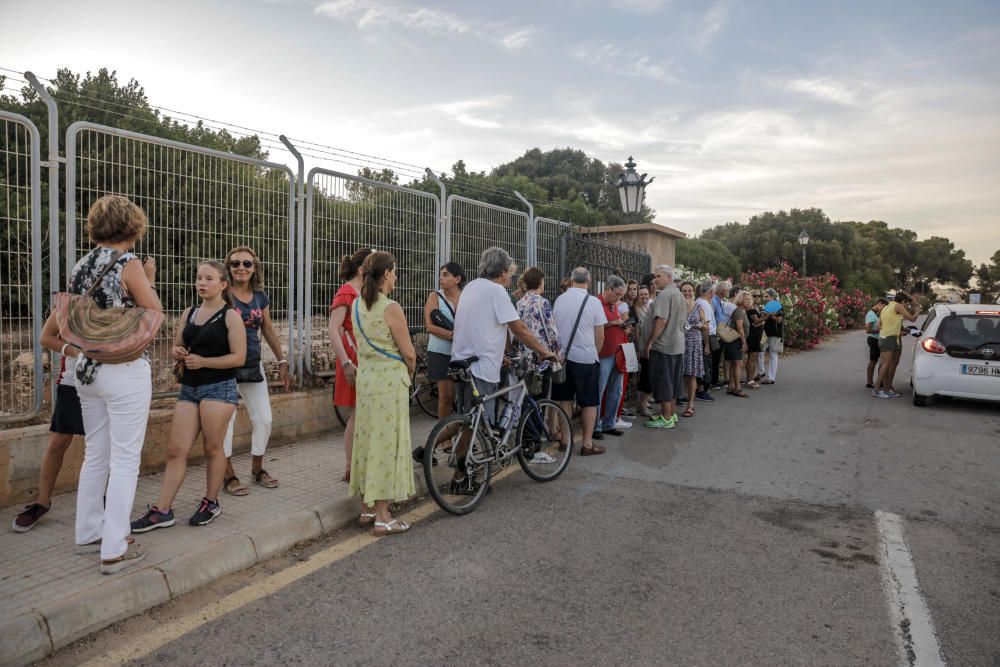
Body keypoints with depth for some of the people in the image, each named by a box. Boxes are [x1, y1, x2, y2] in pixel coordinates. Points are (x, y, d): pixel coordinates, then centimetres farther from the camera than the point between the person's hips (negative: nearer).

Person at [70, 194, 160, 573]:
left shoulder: (80, 266, 9)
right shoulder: (128, 263, -12)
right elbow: (155, 313, -5)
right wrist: (149, 280, 7)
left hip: (87, 368, 8)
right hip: (124, 370, -7)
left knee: (95, 455, 18)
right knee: (124, 459, -1)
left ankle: (88, 533, 30)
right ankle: (115, 549, 3)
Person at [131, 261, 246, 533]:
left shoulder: (231, 316, -4)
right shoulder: (189, 314, 13)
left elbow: (239, 357, -11)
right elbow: (176, 347, 21)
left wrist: (202, 361, -17)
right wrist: (178, 353, -3)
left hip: (219, 388, -5)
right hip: (189, 388, 6)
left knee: (212, 448, 4)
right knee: (176, 450, 2)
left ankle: (211, 503, 20)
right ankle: (162, 510, 7)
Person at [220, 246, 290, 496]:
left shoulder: (260, 296, 8)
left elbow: (269, 330, 16)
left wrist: (282, 361, 16)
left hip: (253, 366, 5)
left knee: (264, 419, 8)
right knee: (226, 421, -1)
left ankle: (257, 468, 27)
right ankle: (228, 475, 14)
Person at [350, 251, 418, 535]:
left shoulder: (357, 305, 6)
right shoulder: (391, 309, -16)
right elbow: (408, 353, -13)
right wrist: (410, 372, 8)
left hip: (365, 377, 7)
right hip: (390, 379, -7)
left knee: (367, 438, 14)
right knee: (386, 442, 0)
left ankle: (366, 508, 25)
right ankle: (382, 517, 7)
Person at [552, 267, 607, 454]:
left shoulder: (559, 299, 0)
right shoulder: (594, 302, -10)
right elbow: (600, 336, -5)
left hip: (562, 356, 4)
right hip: (586, 358, -4)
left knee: (565, 399, 14)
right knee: (589, 402, 7)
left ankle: (565, 440, 19)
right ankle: (588, 444, 10)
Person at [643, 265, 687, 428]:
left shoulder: (664, 294, -16)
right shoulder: (679, 294, 14)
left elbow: (661, 321, -23)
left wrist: (650, 342, -17)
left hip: (664, 345, -9)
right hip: (678, 345, 9)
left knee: (663, 382, -2)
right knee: (673, 381, 16)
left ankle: (666, 418, 3)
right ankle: (672, 413, 25)